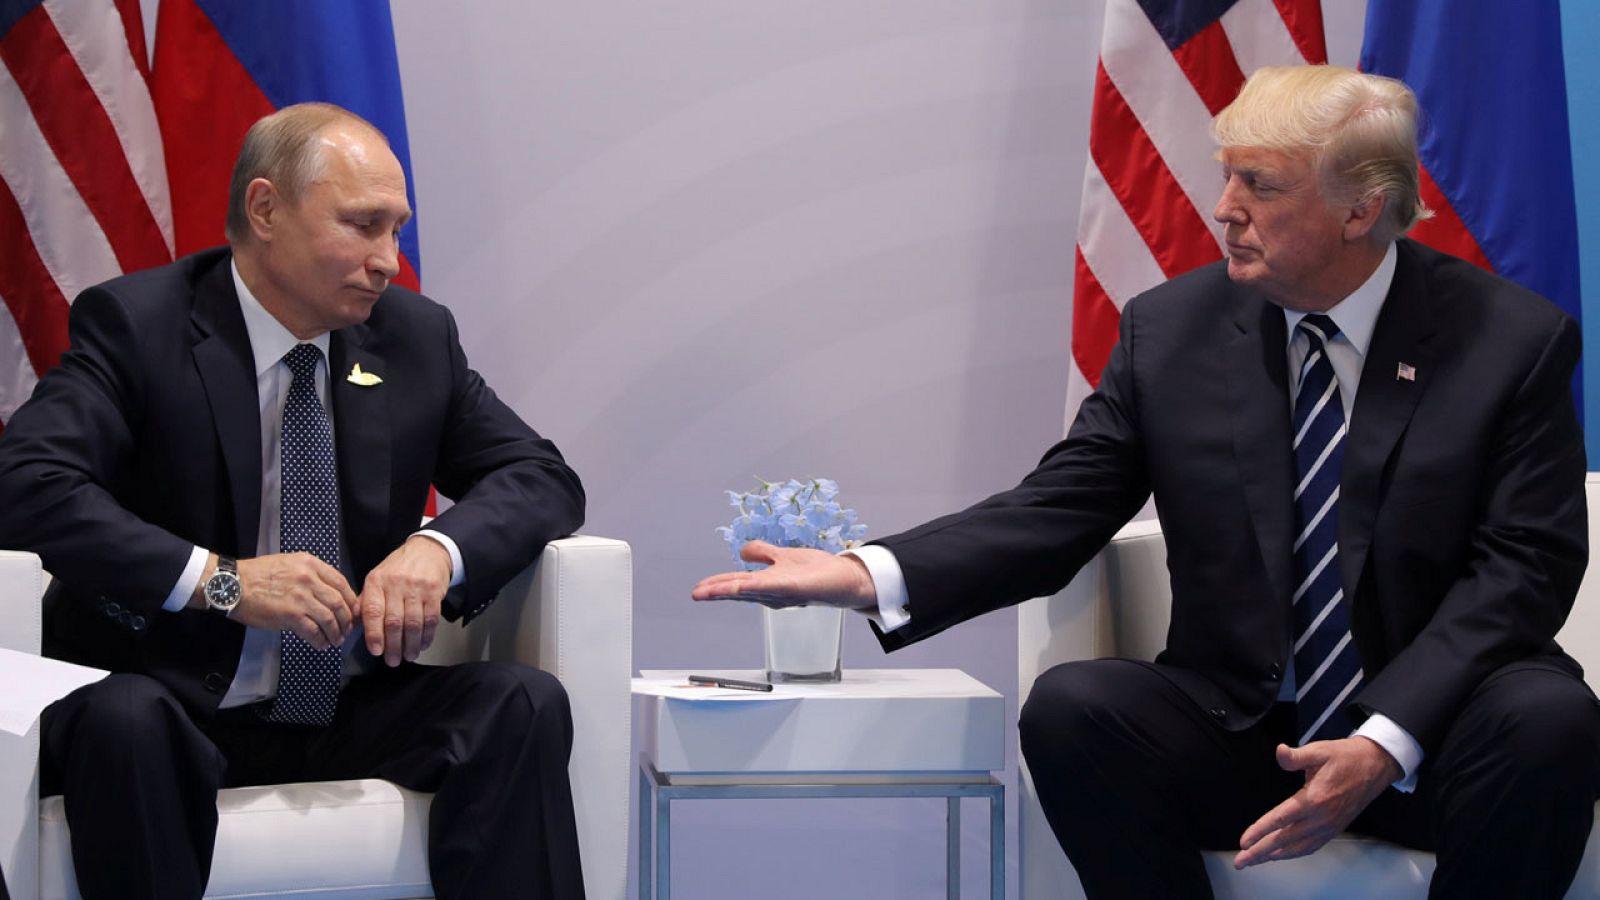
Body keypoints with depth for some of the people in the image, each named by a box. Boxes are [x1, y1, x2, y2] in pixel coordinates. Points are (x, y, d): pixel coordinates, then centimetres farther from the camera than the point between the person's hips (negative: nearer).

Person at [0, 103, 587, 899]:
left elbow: (542, 476, 9)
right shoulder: (135, 325, -7)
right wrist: (219, 580, -29)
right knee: (123, 719, -37)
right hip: (178, 706, -4)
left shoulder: (416, 336, 8)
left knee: (526, 703, -20)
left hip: (354, 714, 5)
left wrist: (439, 548, -14)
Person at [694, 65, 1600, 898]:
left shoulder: (1514, 339, -5)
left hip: (1436, 740, -2)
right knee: (1069, 706, -25)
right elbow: (1055, 510, -1)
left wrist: (1386, 743, -23)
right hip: (1238, 735, 2)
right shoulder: (1172, 329, 3)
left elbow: (1522, 566, -9)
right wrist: (868, 576, -18)